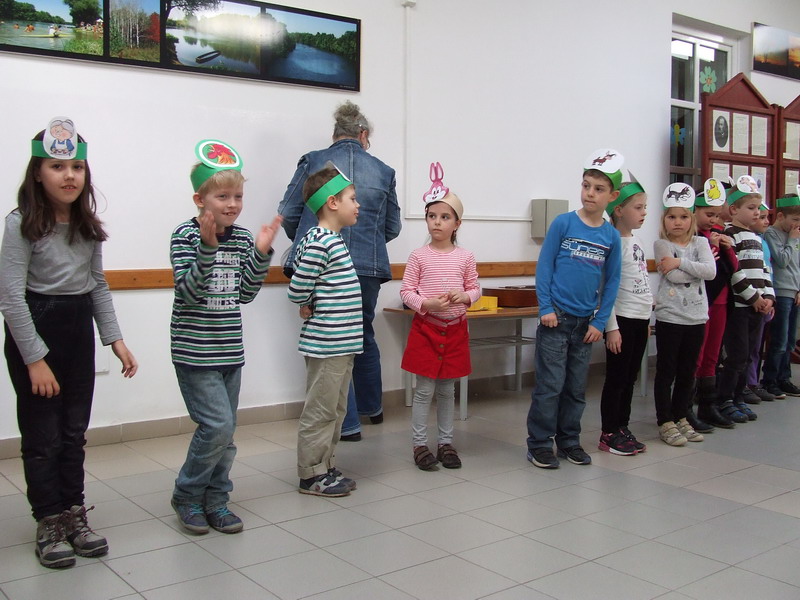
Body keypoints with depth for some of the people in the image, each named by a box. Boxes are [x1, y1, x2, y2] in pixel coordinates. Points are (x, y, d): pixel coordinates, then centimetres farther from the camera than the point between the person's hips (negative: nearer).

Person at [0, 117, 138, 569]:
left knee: (75, 431, 12)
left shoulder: (88, 225, 3)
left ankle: (74, 515, 25)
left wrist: (115, 338, 4)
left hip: (79, 328, 5)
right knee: (43, 436, 4)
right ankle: (50, 525, 17)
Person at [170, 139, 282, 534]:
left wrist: (261, 253, -4)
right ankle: (186, 496, 12)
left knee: (225, 432, 11)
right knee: (217, 425, -10)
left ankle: (215, 501, 26)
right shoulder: (186, 235, -10)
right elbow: (187, 291, -18)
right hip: (195, 351, -6)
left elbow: (245, 294, 6)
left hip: (230, 350, 6)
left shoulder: (243, 238, 6)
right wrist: (208, 246, -27)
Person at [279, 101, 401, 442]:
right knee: (364, 336, 23)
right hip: (369, 267, 3)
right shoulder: (383, 171, 6)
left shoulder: (313, 162, 1)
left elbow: (288, 213, 1)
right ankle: (372, 407, 38)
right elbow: (393, 227, 11)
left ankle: (347, 423, 9)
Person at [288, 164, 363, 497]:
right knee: (320, 411, 1)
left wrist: (313, 304, 6)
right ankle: (312, 475, 13)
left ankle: (326, 468, 28)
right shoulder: (320, 243, -18)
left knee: (336, 409, 17)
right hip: (326, 342, -10)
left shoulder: (334, 240, 13)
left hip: (340, 343, 10)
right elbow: (297, 290, -18)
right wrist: (311, 306, 0)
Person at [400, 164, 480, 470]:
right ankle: (419, 444, 13)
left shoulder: (465, 257, 2)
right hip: (426, 327, -2)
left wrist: (465, 296, -13)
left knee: (447, 390, 12)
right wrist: (426, 304, -20)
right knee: (424, 390, 2)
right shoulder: (419, 256, -4)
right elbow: (406, 291, -4)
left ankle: (446, 442, 24)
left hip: (455, 329, 2)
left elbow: (475, 288, 9)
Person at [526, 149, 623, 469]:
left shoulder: (612, 236, 4)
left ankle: (569, 440, 26)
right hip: (556, 318, -4)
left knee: (576, 388, 13)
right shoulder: (563, 223, -5)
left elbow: (612, 281, 7)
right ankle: (539, 444, 10)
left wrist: (599, 322, 1)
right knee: (550, 385, -2)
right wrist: (546, 308, -11)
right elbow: (544, 265, -5)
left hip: (586, 322, 4)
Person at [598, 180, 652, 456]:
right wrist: (611, 327, -18)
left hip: (640, 319, 8)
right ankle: (609, 434, 8)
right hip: (622, 319, -8)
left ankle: (622, 428, 22)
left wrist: (647, 319, 17)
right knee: (616, 378, -1)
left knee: (630, 377, 12)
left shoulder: (637, 242, 12)